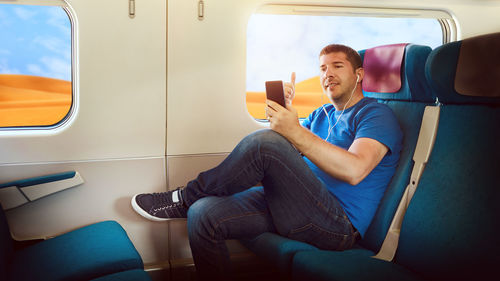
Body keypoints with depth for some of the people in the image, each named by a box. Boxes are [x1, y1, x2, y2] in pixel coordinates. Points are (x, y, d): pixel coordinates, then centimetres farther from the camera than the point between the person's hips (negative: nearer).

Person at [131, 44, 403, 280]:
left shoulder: (377, 114, 2)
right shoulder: (321, 115, 25)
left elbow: (354, 171, -18)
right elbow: (290, 152, 17)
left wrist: (296, 132, -25)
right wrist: (283, 107, 2)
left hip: (338, 224, -7)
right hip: (294, 206, 7)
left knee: (264, 143, -28)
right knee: (203, 214, -15)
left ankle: (185, 198, -8)